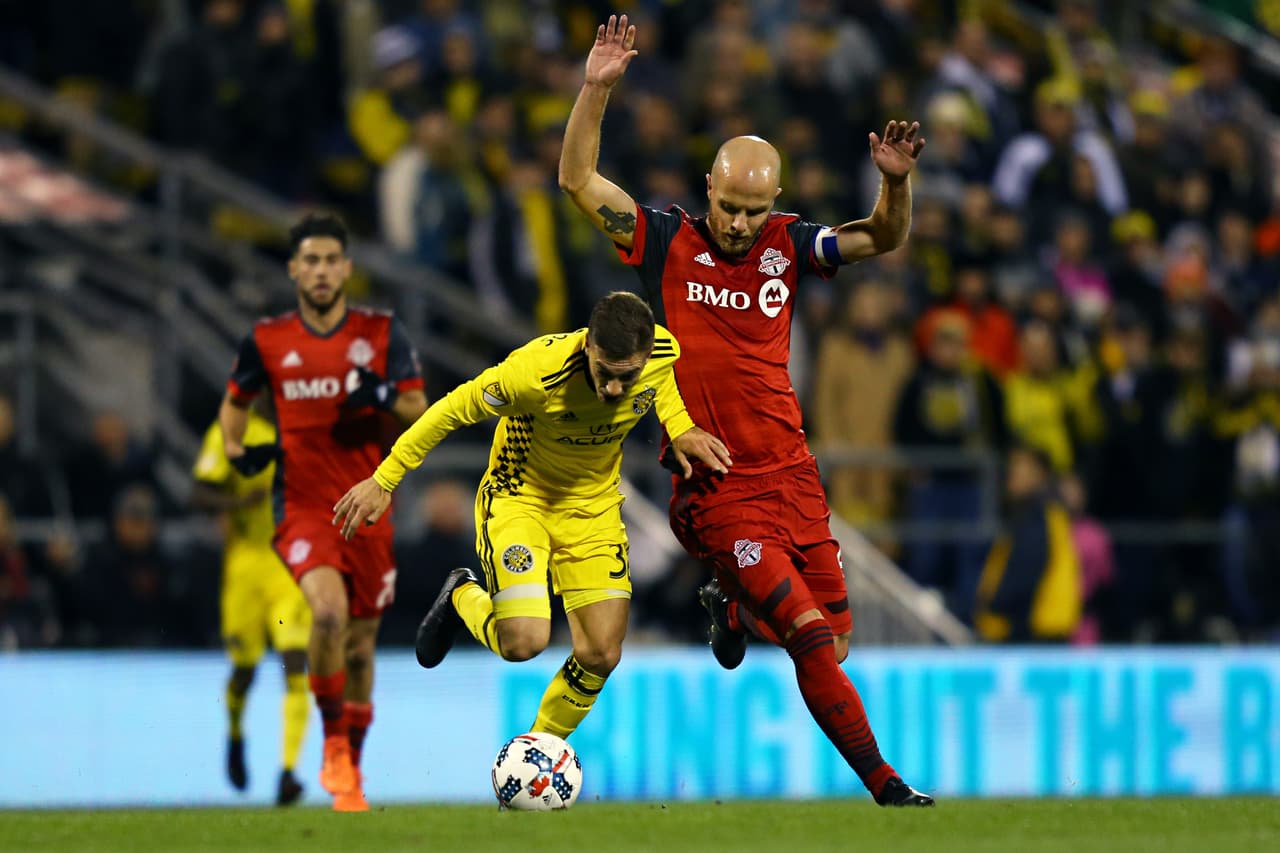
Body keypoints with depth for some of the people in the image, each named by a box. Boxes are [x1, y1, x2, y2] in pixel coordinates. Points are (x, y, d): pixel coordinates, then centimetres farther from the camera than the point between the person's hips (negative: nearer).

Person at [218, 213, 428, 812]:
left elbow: (420, 412, 3)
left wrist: (387, 397, -19)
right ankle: (333, 740, -8)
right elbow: (236, 401, 20)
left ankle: (351, 769, 26)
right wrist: (236, 448, 0)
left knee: (361, 638, 8)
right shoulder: (267, 341, 3)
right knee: (328, 611, -27)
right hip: (303, 507, -2)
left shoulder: (381, 333, 2)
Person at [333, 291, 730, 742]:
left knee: (601, 655, -5)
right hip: (520, 497, -4)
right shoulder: (537, 371, -35)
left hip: (594, 506, 4)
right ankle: (462, 598, 15)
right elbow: (454, 409, -20)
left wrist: (680, 427, -9)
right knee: (523, 642, -20)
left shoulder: (663, 353, -21)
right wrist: (383, 481, -14)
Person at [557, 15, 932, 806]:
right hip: (715, 491, -5)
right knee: (813, 638, -12)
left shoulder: (786, 246, 6)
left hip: (791, 471, 5)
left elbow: (882, 238, 8)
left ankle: (734, 606, 39)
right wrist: (597, 89, -15)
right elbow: (578, 179, -5)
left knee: (834, 633, 9)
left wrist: (896, 182, -12)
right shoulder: (667, 241, -2)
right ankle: (884, 784, -5)